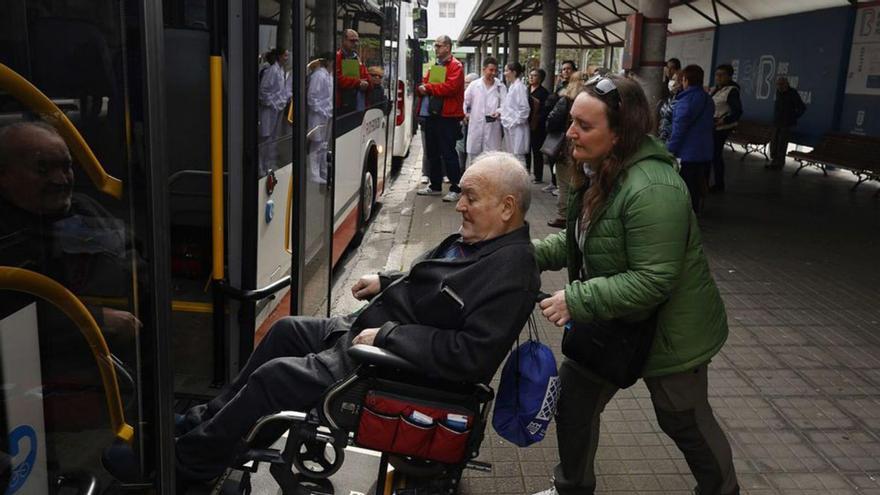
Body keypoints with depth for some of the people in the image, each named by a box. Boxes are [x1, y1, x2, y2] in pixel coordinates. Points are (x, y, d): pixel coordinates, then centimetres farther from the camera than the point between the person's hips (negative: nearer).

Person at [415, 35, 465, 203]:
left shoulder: (456, 66, -6)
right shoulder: (435, 66, 20)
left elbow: (450, 87, -20)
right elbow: (424, 85, 17)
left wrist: (428, 87, -14)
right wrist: (421, 88, -7)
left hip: (447, 116, -8)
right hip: (431, 115, 8)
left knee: (448, 153, -7)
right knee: (432, 152, 13)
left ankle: (455, 189, -1)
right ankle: (435, 186, 24)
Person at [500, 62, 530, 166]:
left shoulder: (519, 87, -13)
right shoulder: (511, 86, 15)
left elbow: (524, 109, -18)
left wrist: (514, 122, -16)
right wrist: (500, 113, 10)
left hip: (516, 129, -9)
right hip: (509, 128, 9)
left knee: (518, 157, -6)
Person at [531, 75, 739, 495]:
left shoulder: (651, 190, -32)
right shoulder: (598, 171, -1)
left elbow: (652, 282, -33)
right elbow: (579, 239, 8)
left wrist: (577, 301, -30)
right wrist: (532, 254, -7)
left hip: (668, 333, -8)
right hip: (612, 322, 8)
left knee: (685, 422, 13)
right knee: (573, 399, 14)